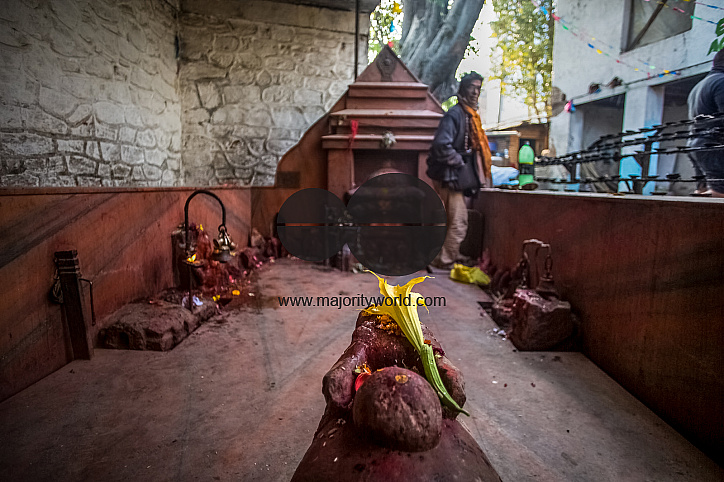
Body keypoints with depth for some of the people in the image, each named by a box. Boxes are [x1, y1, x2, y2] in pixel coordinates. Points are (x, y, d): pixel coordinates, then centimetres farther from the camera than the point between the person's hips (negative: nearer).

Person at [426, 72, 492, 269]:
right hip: (448, 176, -10)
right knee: (459, 221, -7)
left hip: (456, 175, 10)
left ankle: (451, 255, 32)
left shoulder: (470, 115, 17)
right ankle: (446, 260, 4)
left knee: (456, 220, 18)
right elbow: (441, 144, -27)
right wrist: (458, 162, -16)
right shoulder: (455, 114, -15)